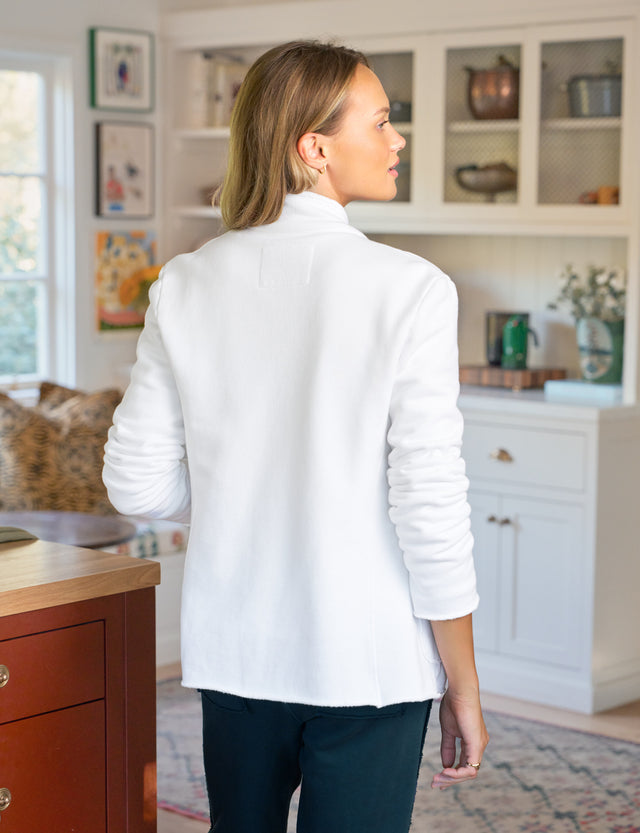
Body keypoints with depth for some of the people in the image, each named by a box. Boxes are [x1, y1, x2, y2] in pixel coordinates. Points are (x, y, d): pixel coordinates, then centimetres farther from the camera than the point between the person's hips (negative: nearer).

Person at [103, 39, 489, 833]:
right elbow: (430, 509, -15)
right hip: (368, 659, -4)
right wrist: (464, 688, -5)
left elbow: (137, 483, 1)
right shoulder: (409, 290, -14)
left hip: (233, 649, 4)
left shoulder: (187, 284, -2)